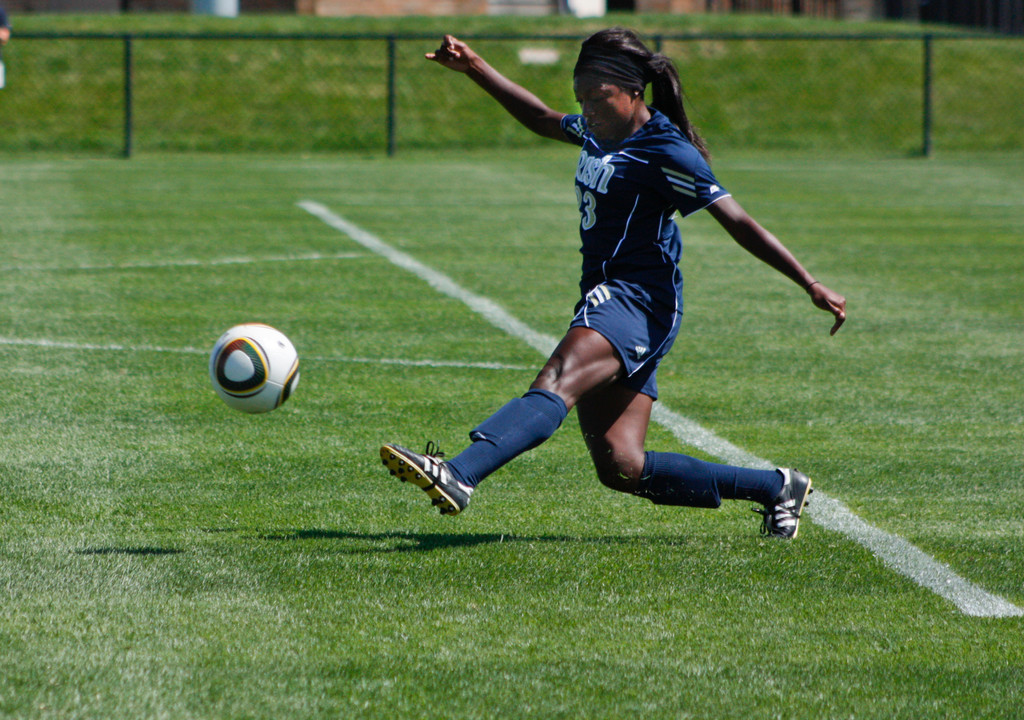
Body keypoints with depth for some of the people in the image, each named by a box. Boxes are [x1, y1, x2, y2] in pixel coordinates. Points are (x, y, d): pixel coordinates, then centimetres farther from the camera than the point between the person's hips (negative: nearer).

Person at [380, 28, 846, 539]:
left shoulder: (665, 151, -9)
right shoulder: (601, 132, 16)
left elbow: (738, 222, -11)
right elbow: (542, 120, 34)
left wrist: (811, 286, -14)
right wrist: (473, 69, 30)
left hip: (638, 300, -9)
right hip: (606, 297, 9)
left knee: (557, 382, -32)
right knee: (620, 467, 1)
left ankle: (457, 477, -56)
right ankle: (776, 488, 14)